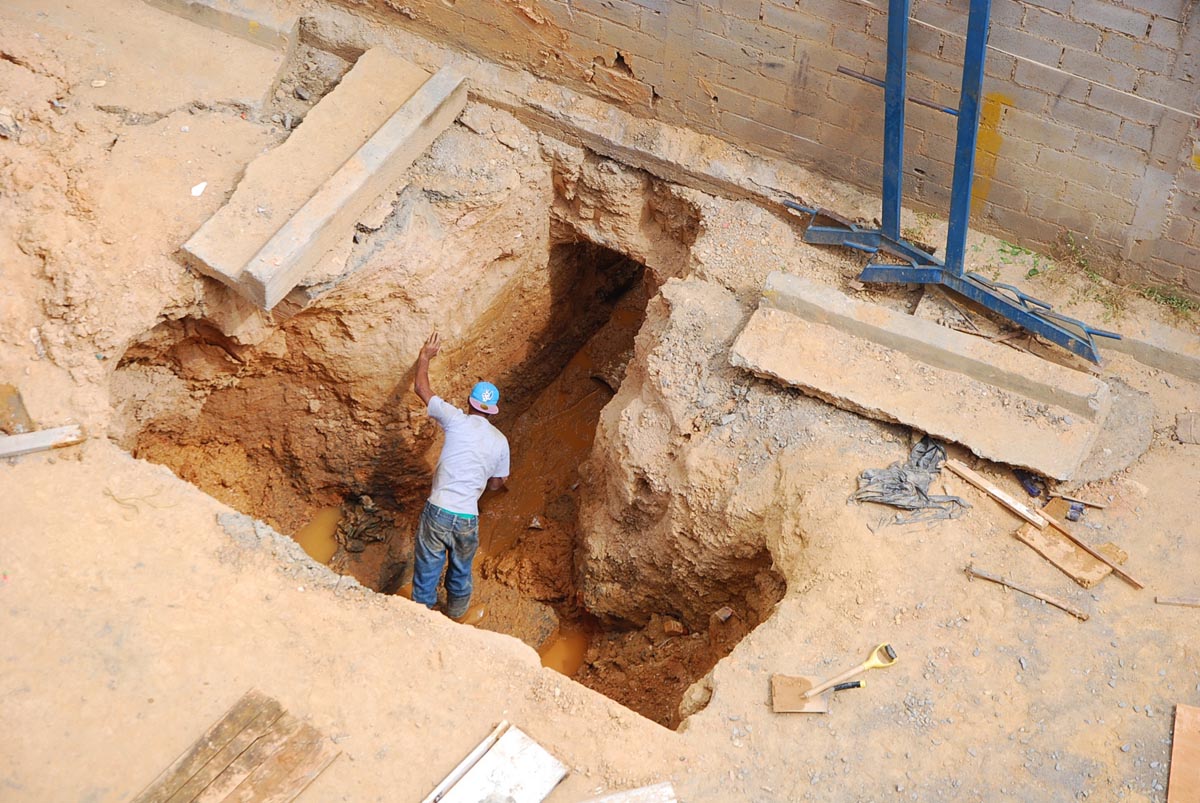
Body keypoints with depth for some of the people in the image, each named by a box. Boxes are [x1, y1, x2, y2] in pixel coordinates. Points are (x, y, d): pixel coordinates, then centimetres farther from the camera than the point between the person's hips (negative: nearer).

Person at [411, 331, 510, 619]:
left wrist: (425, 356, 19)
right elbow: (497, 484, 15)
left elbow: (421, 388, 4)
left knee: (427, 571, 14)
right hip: (468, 519, 3)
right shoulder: (501, 441, 5)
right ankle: (456, 613, 47)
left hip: (438, 512, -2)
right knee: (461, 571, 26)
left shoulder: (457, 420, -4)